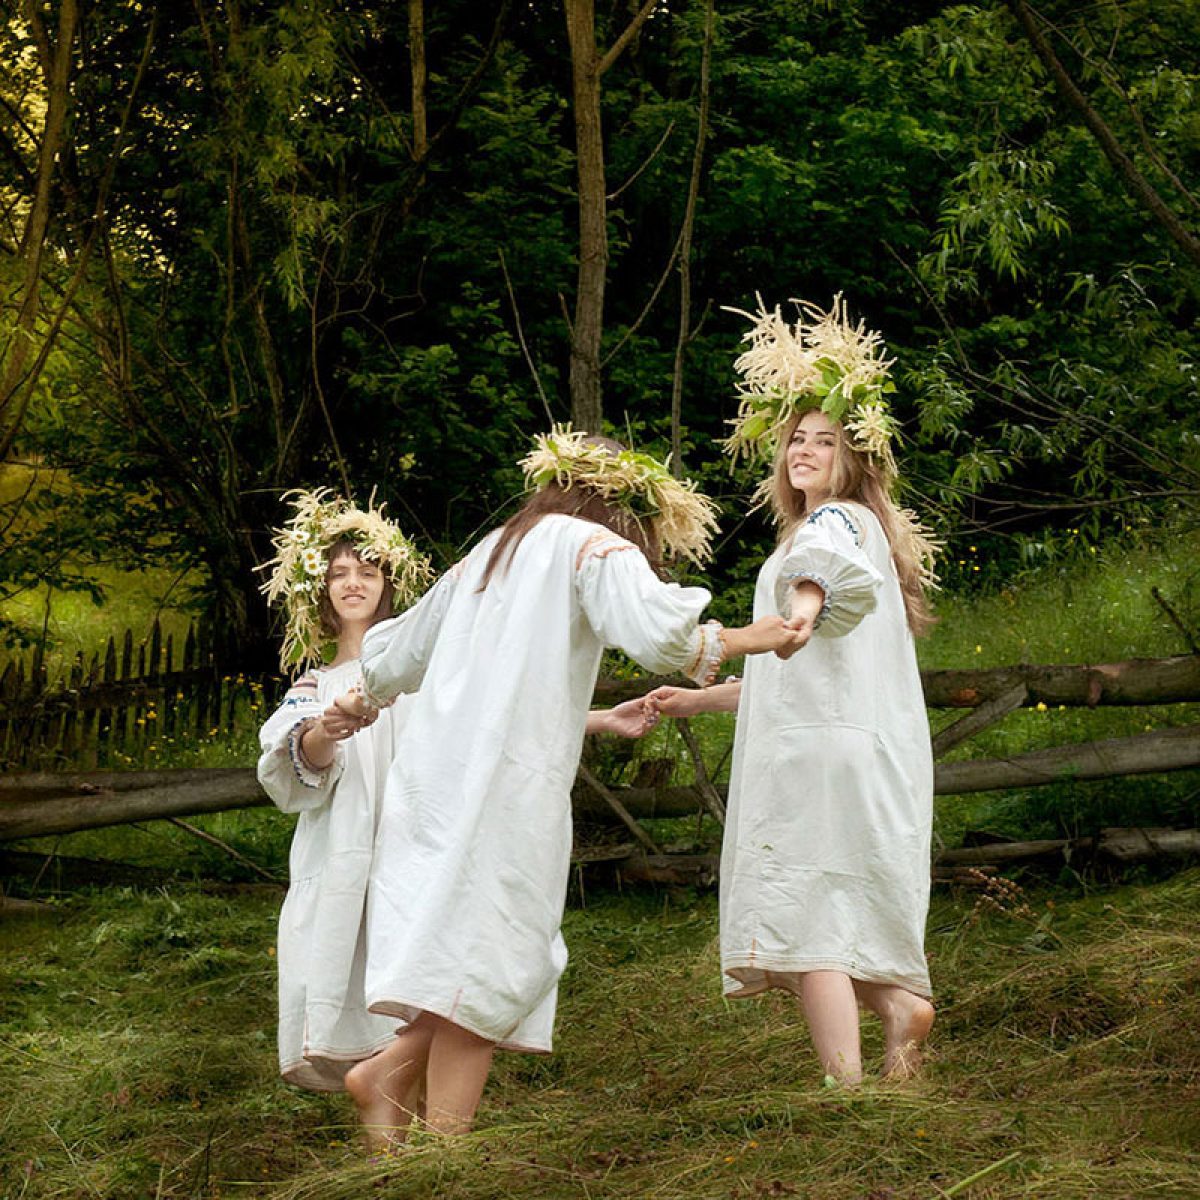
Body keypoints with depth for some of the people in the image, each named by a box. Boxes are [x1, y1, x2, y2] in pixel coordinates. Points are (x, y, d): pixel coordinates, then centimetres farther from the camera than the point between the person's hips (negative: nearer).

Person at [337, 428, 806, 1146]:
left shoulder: (489, 553, 26)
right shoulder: (596, 546, 4)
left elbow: (393, 657, 34)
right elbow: (656, 630, -16)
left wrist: (362, 701, 54)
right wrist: (747, 639, -1)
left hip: (435, 771, 8)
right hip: (510, 781, -8)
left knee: (484, 953, 13)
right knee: (491, 960, -6)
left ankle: (391, 1071, 3)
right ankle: (444, 1142, -9)